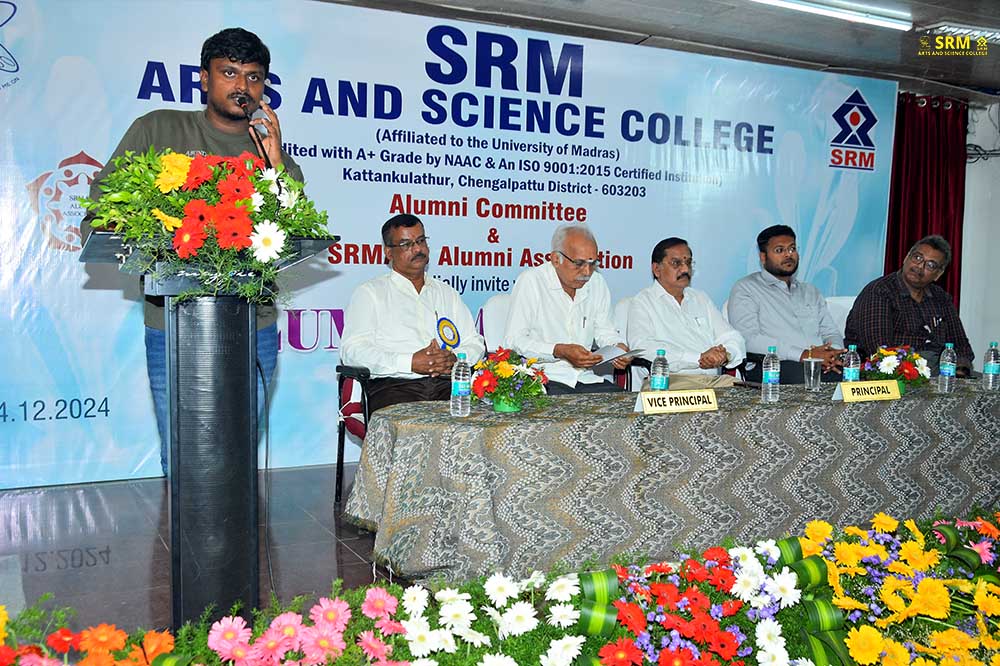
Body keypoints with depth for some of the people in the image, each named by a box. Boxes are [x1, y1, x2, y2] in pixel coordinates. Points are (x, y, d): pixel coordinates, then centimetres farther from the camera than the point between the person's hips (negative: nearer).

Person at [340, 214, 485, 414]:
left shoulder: (446, 292, 27)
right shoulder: (370, 292, 12)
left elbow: (475, 343, 21)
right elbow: (352, 350, -2)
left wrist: (454, 359, -4)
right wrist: (410, 363, -13)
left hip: (448, 384, 4)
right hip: (394, 386, -4)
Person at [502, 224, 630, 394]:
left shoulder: (597, 283, 10)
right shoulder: (531, 281, -7)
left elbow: (604, 331, 21)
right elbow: (513, 341, -11)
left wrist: (618, 347, -2)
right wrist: (559, 351, -22)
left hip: (585, 379, 6)